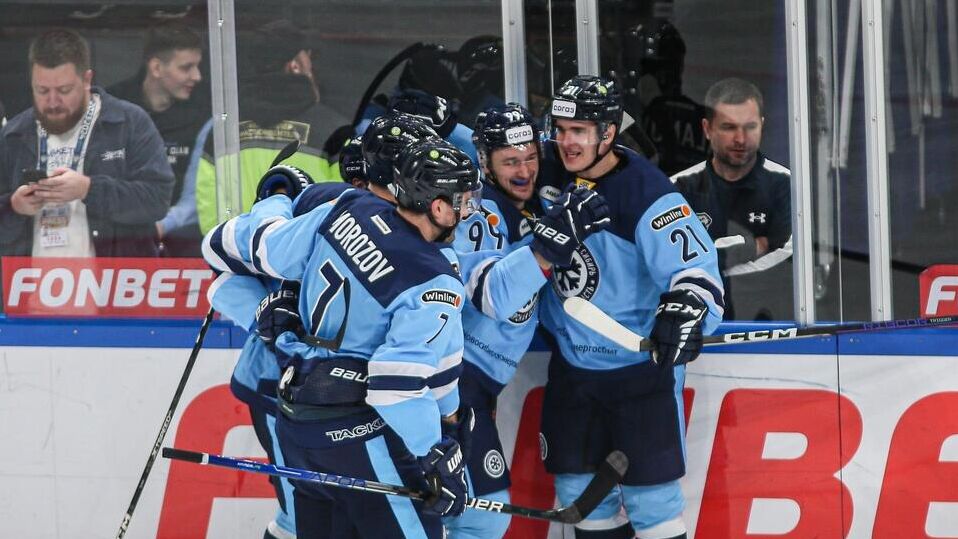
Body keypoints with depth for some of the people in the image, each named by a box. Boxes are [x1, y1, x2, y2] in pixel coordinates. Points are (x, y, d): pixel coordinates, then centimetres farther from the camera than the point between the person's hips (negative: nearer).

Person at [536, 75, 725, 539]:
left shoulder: (646, 195, -21)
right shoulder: (550, 172, -2)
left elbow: (696, 270, -26)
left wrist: (682, 314, -44)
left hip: (640, 366, -6)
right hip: (572, 360, 6)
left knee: (650, 497, -7)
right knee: (581, 492, 12)